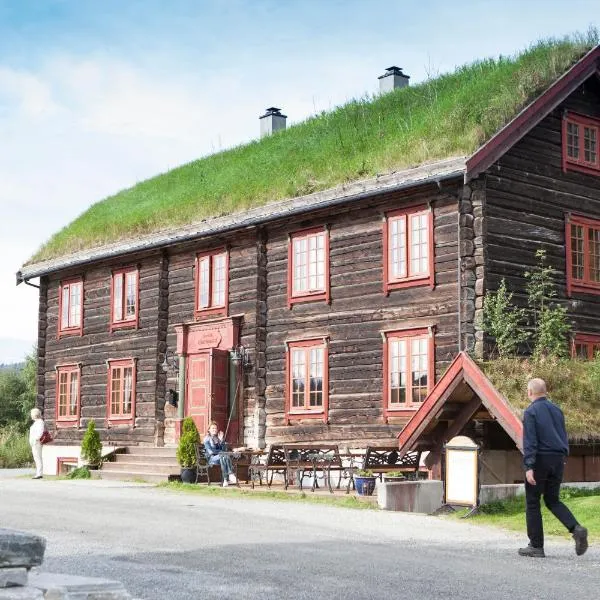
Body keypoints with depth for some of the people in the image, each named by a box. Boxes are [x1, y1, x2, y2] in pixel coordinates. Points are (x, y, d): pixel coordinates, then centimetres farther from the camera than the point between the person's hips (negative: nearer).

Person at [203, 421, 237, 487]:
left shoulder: (219, 438, 20)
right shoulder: (207, 439, 6)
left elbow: (224, 450, 8)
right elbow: (210, 451, -6)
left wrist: (222, 440, -2)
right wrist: (221, 452, -8)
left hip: (221, 456, 4)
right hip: (211, 458, -4)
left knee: (227, 457, -34)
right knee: (223, 457, -37)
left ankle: (226, 480, -48)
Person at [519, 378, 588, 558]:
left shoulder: (531, 411, -8)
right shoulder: (557, 410, 12)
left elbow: (529, 442, -15)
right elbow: (564, 437, 16)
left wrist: (529, 467, -18)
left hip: (540, 460, -6)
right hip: (558, 459, 6)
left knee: (532, 503, 4)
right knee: (552, 500, 16)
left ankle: (536, 546, 5)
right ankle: (576, 529, -7)